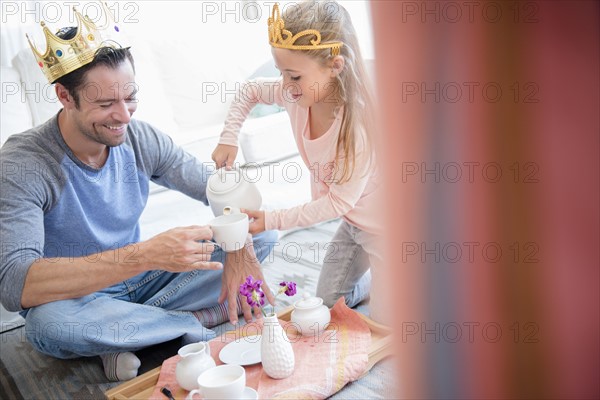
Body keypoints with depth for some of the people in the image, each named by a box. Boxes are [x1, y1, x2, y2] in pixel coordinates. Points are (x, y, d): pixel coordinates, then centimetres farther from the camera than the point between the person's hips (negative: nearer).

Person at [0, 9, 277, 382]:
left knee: (263, 236, -6)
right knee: (49, 321, -41)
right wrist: (144, 254, -46)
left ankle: (125, 336, -12)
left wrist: (238, 252, -26)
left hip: (142, 281, 5)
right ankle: (199, 319, -16)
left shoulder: (142, 140, -10)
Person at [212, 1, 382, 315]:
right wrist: (228, 138, -8)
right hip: (352, 221, 7)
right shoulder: (296, 95, -15)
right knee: (327, 304, 20)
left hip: (384, 225, -7)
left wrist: (274, 220, -23)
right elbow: (250, 91, 6)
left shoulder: (361, 120, -34)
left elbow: (340, 200, -26)